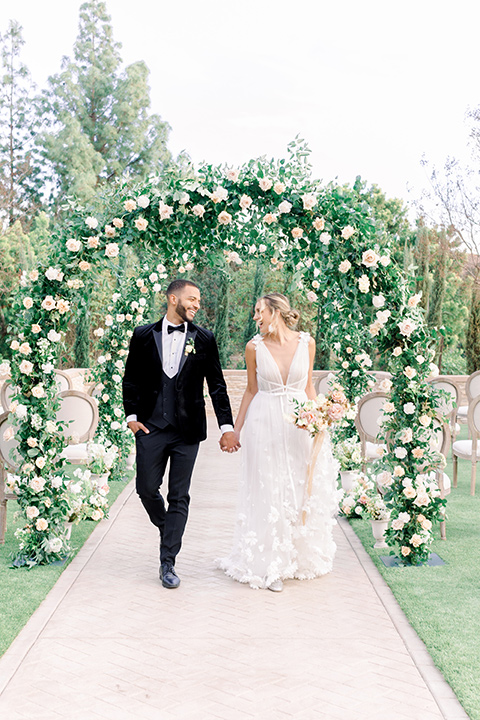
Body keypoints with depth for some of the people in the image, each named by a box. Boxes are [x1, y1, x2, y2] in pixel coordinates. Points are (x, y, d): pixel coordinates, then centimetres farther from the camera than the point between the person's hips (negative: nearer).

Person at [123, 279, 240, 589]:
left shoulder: (204, 339, 2)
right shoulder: (144, 336, 2)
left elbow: (217, 386, 4)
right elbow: (131, 379, 9)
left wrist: (227, 427, 0)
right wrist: (132, 416, 1)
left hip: (188, 430, 0)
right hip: (151, 427, 1)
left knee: (180, 496, 2)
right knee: (147, 488, 4)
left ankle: (168, 563, 10)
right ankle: (168, 530, 35)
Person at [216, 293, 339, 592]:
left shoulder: (306, 343, 0)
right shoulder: (254, 347, -3)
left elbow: (308, 386, 10)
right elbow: (251, 390, 6)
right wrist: (235, 429, 6)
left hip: (300, 424, 2)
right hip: (265, 423, -1)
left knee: (302, 488, 9)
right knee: (268, 493, 2)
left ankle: (301, 556, 29)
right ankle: (271, 564, 14)